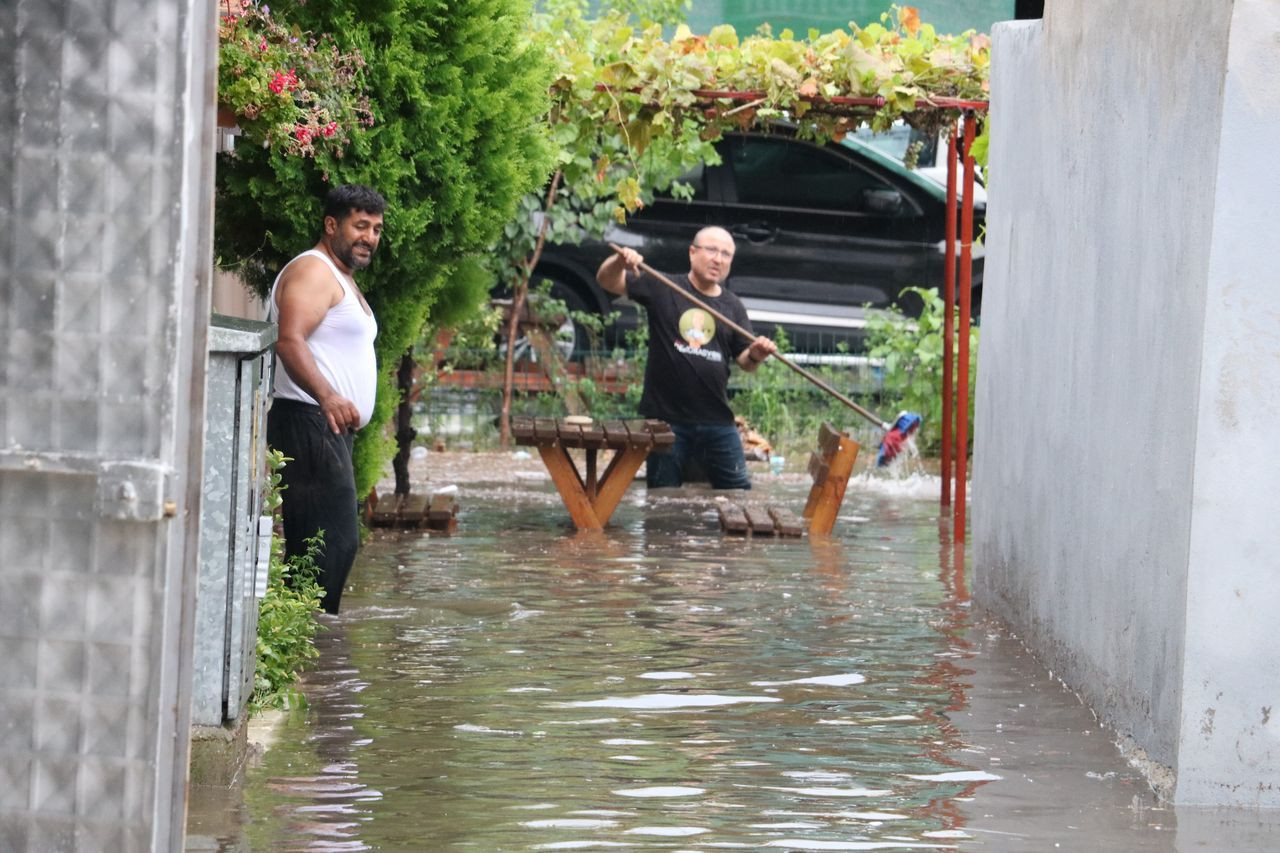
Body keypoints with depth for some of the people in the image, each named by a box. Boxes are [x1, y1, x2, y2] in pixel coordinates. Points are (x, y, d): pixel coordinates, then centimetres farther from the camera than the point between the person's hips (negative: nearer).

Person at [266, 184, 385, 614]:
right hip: (309, 423, -11)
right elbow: (290, 340, -26)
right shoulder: (312, 271, -10)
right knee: (335, 541, -17)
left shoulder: (341, 278, 24)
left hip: (332, 428, 11)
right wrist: (327, 396, -39)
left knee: (324, 544, 8)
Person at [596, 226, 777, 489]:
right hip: (666, 419, -3)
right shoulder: (663, 289, 1)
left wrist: (756, 355, -13)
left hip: (717, 421, 3)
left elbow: (744, 361, 11)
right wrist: (619, 261, -26)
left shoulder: (732, 307, 10)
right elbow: (607, 280, -3)